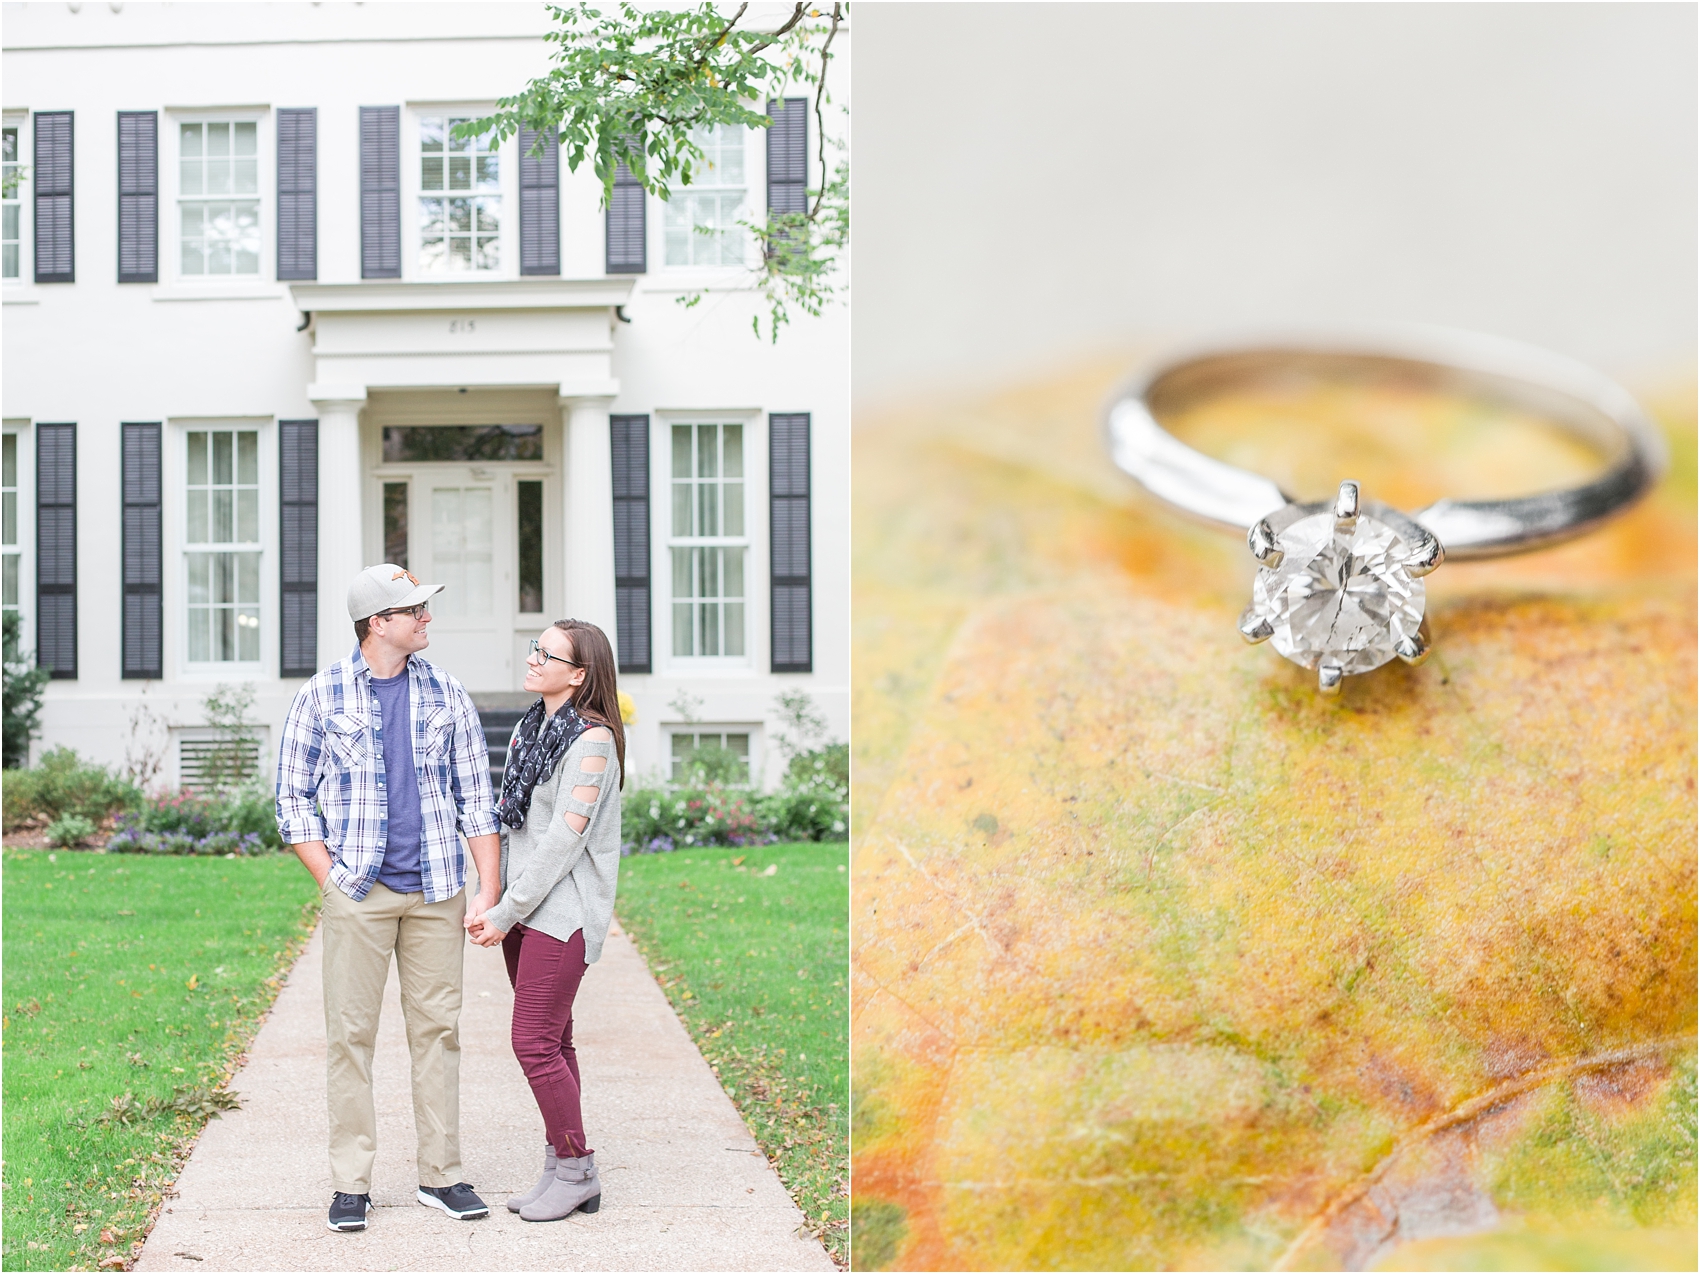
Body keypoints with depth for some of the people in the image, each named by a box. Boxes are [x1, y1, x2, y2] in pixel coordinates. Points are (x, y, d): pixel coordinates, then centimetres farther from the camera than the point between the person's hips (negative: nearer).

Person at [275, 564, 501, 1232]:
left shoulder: (446, 695, 7)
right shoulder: (321, 697, 0)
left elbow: (476, 798, 9)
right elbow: (293, 800, 3)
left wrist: (489, 889, 2)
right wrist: (332, 880, -5)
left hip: (436, 891, 2)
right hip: (358, 893, -2)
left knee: (437, 1027, 6)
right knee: (351, 1032, -1)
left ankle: (441, 1174, 14)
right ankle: (351, 1183, 7)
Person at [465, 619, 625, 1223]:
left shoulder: (592, 739, -13)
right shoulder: (529, 730, 13)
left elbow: (565, 838, -17)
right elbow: (505, 819, 14)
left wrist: (507, 912, -15)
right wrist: (490, 901, 4)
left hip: (561, 912, -8)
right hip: (522, 910, 8)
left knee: (535, 1042, -8)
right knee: (552, 1042, 11)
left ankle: (576, 1170, 4)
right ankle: (562, 1167, 18)